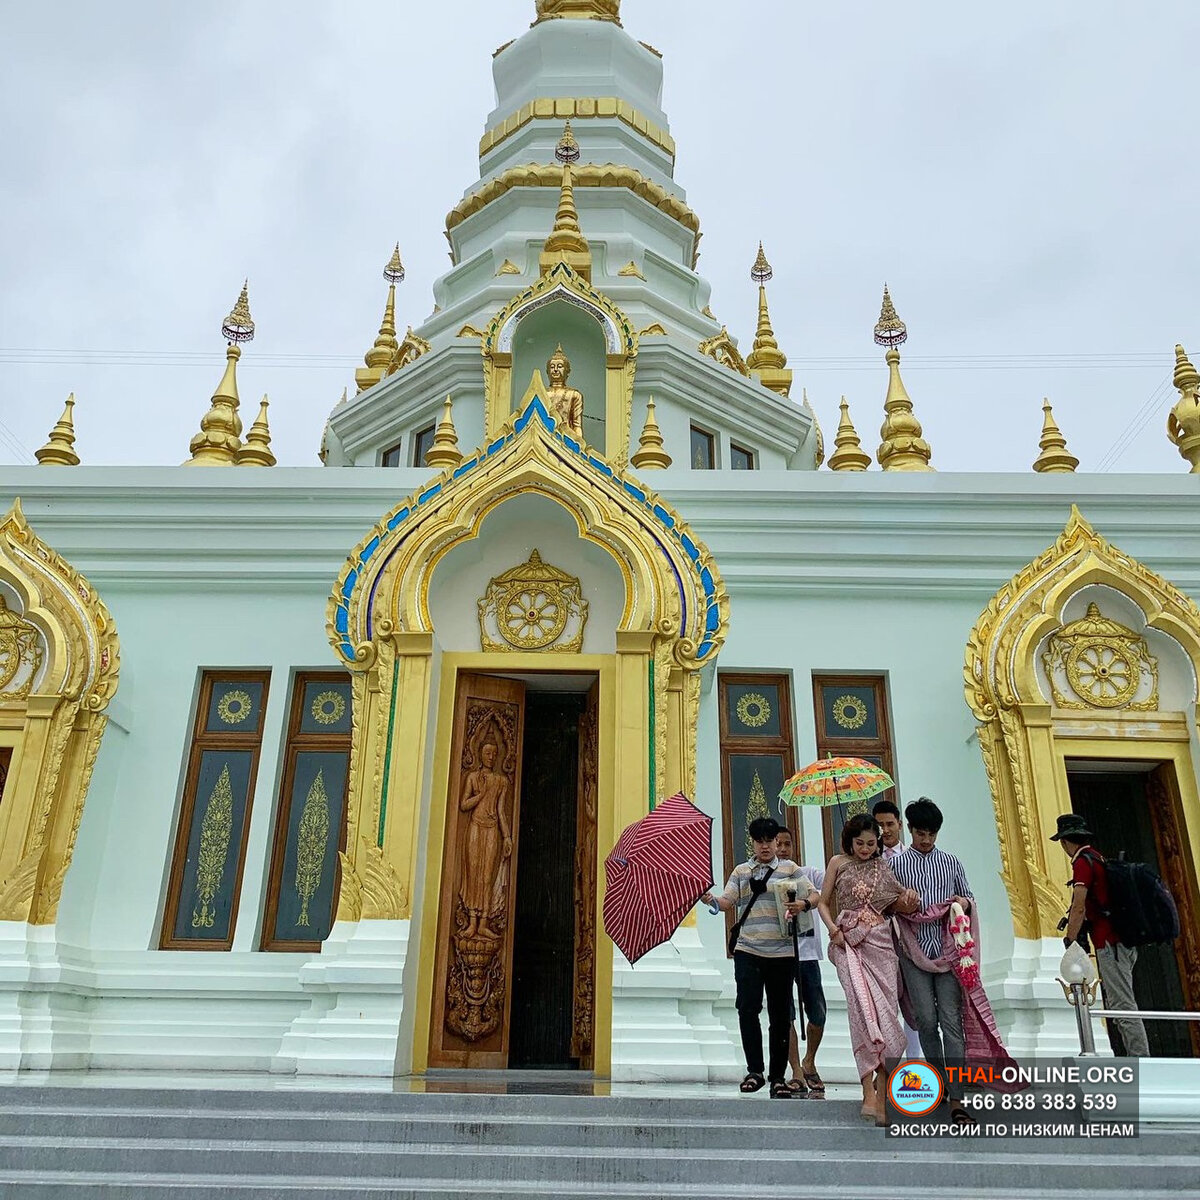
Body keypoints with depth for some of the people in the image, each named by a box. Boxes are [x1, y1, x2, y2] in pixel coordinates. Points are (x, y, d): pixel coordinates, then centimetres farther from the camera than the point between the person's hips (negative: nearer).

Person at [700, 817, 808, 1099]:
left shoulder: (790, 869, 9)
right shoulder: (741, 871, 13)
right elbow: (728, 902, 5)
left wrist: (802, 904, -20)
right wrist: (711, 899, -16)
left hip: (782, 952, -1)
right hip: (747, 951, 1)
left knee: (779, 1015, 5)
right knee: (747, 1009, -10)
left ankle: (777, 1077, 15)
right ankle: (754, 1071, 1)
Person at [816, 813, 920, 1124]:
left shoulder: (883, 867, 14)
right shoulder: (838, 863, 8)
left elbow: (895, 905, 14)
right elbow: (823, 902, 9)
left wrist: (908, 899, -7)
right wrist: (832, 929, -7)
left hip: (881, 943, 2)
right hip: (849, 943, -2)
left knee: (885, 1009, -5)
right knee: (863, 1005, -17)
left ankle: (880, 1090, 3)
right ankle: (870, 1090, -17)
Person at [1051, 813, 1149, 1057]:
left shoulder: (1083, 862, -10)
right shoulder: (1100, 858, 19)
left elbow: (1079, 908, -17)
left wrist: (1070, 943, -13)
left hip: (1109, 943, -10)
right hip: (1124, 941, 10)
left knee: (1122, 1005, -11)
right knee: (1119, 1003, 13)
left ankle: (1140, 1060, -13)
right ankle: (1138, 1058, 14)